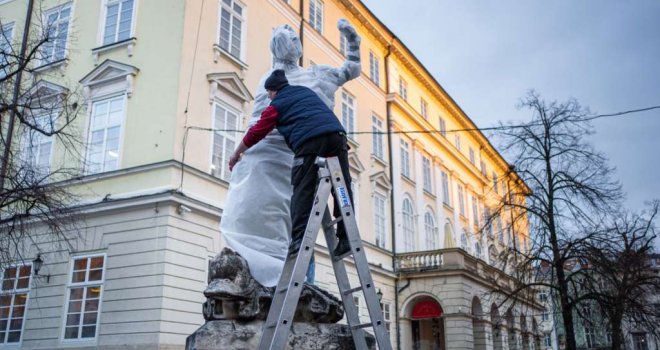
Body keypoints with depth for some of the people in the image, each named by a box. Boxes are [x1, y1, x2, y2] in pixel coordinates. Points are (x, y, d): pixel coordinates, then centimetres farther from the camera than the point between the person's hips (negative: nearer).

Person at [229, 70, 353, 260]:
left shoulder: (276, 105, 16)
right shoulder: (307, 91, 30)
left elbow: (256, 133, 21)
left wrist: (236, 154, 34)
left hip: (309, 141, -5)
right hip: (337, 134, 5)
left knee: (303, 191, -2)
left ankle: (299, 240, -12)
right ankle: (345, 239, -2)